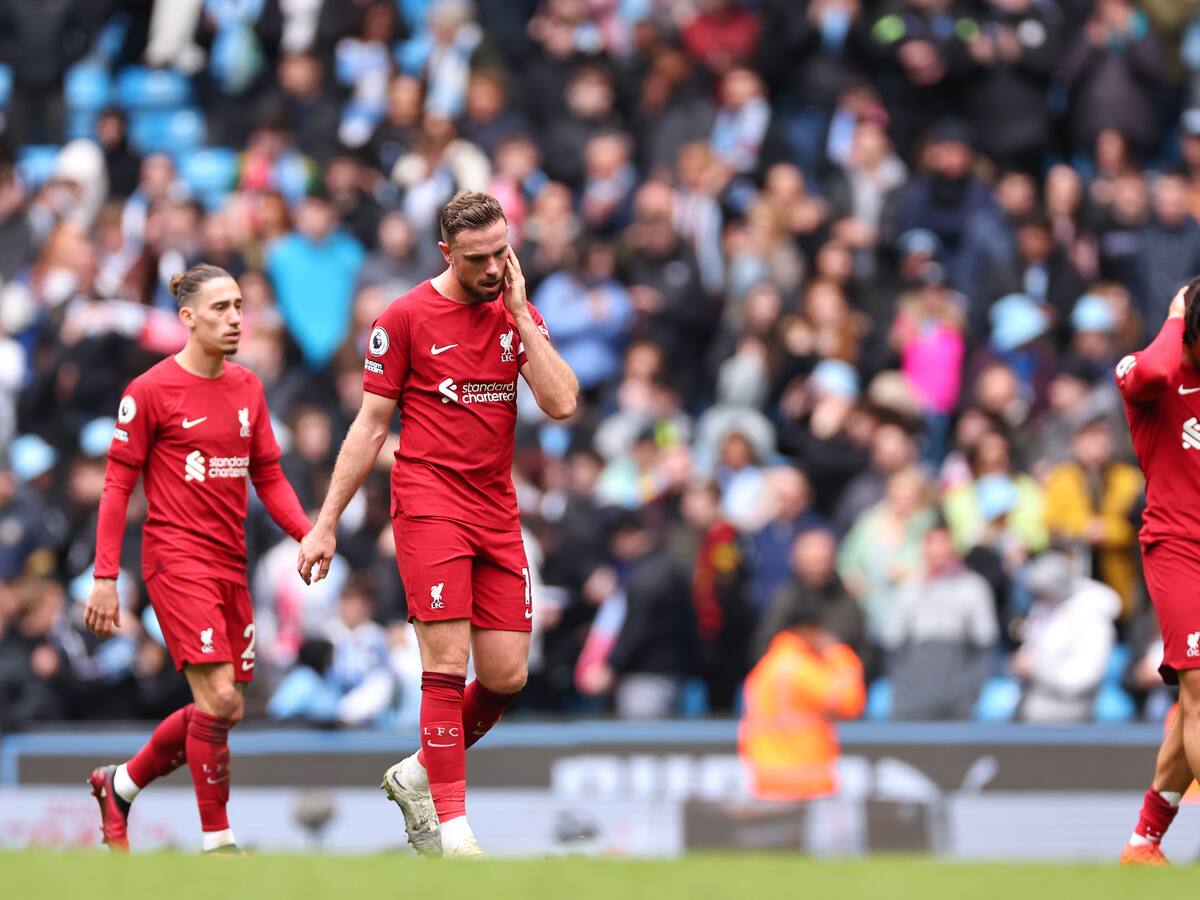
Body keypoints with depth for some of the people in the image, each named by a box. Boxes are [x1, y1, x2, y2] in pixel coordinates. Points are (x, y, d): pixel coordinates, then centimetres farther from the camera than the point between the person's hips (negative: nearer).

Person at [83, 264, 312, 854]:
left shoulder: (247, 388, 11)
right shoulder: (150, 391, -7)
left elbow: (268, 476, 16)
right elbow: (117, 485, -5)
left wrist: (308, 534, -1)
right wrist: (105, 577, -9)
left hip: (230, 564, 7)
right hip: (177, 559, -7)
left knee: (226, 710, 9)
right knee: (217, 699, -16)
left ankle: (120, 785, 29)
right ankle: (217, 842, -7)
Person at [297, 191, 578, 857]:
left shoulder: (517, 314, 9)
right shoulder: (405, 318, -2)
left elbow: (561, 403, -3)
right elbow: (370, 426, 2)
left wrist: (520, 314, -7)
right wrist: (325, 523, 0)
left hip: (497, 513, 5)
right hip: (428, 502, -5)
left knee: (506, 676, 2)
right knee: (447, 664, -13)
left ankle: (418, 776, 24)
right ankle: (451, 828, -12)